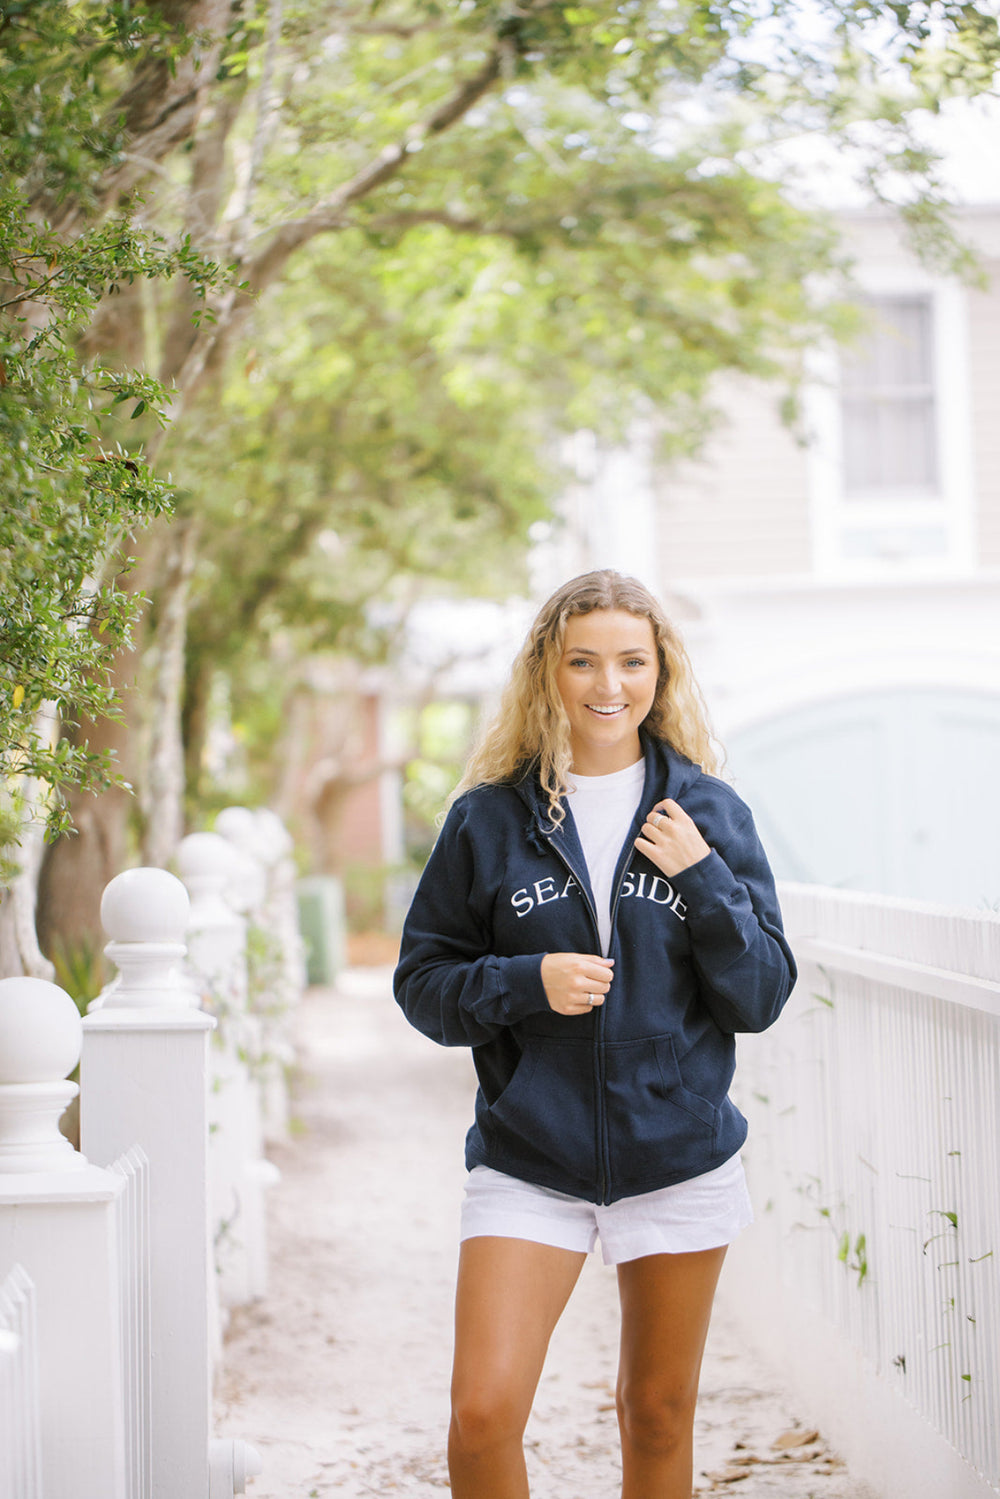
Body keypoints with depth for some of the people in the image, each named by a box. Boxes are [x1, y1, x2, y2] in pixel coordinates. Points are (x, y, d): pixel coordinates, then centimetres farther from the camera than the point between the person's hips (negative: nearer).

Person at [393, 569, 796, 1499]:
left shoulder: (709, 814, 2)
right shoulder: (489, 817, 0)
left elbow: (761, 998, 1)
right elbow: (422, 983, 2)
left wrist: (704, 878, -12)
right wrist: (526, 982, -15)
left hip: (678, 1158, 1)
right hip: (527, 1158, -1)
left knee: (658, 1415, 13)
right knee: (482, 1414, -13)